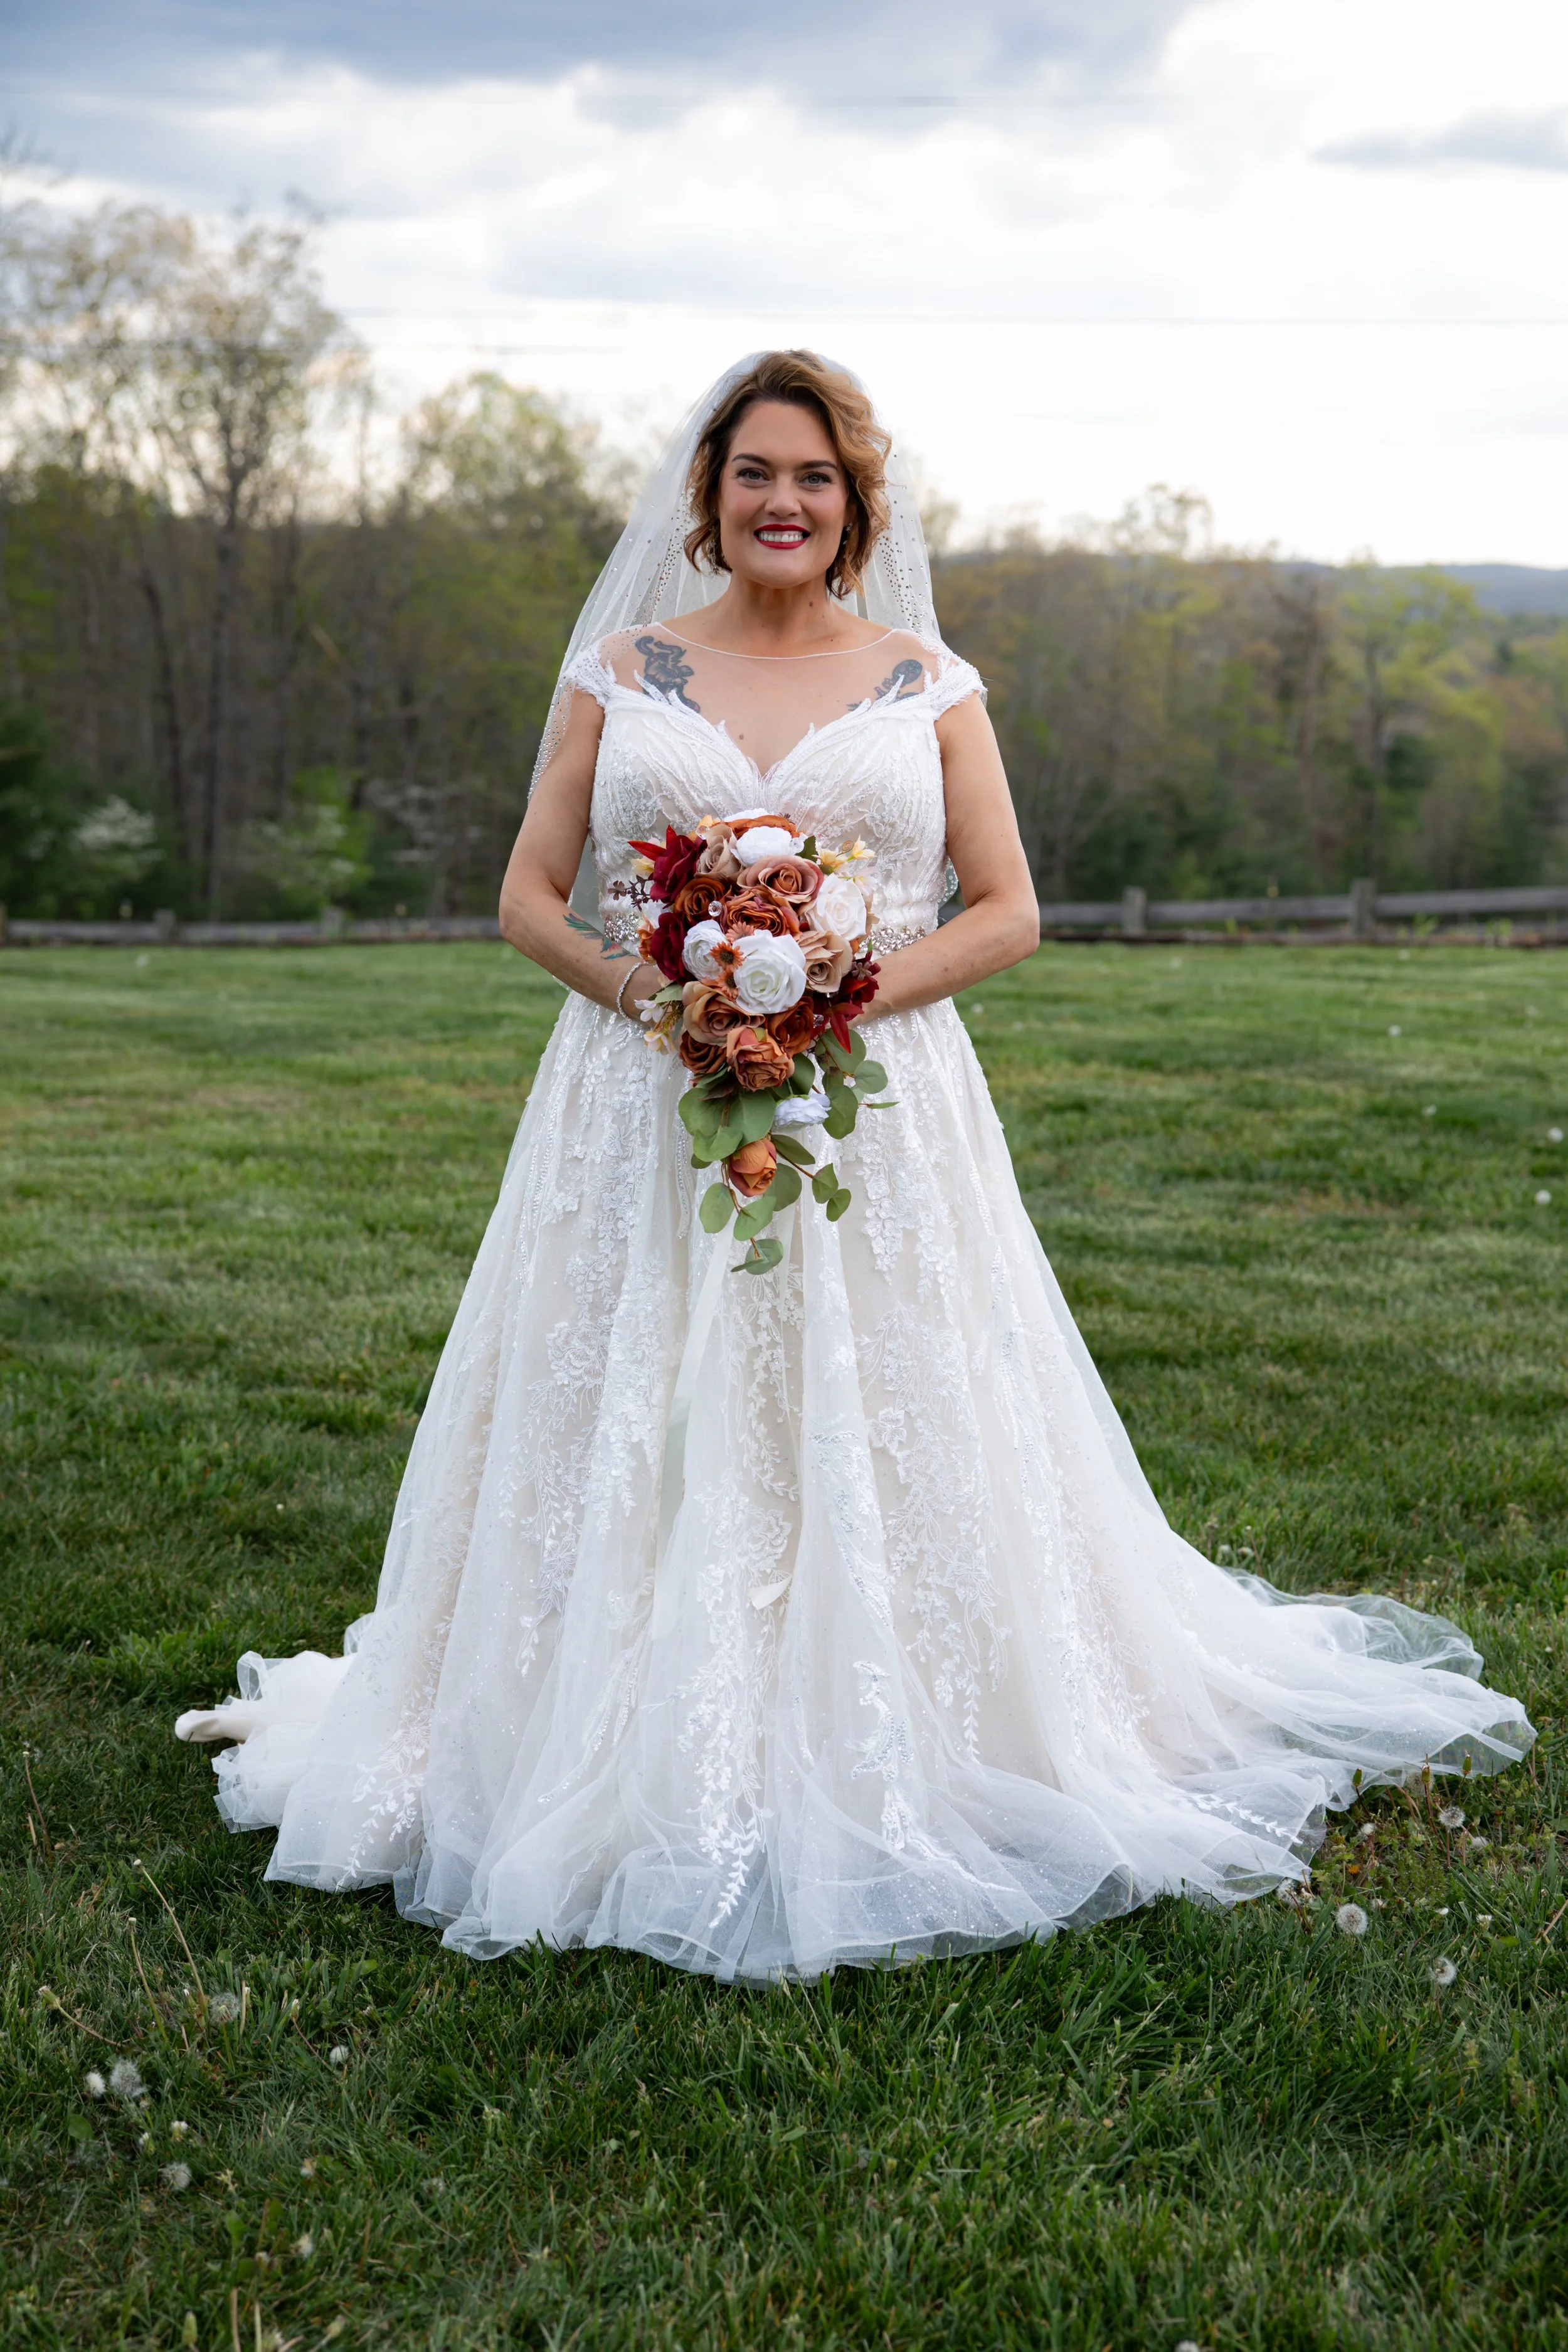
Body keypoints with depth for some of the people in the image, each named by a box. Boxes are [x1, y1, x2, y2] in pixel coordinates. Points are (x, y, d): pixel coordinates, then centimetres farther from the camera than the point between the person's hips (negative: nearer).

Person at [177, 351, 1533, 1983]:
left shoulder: (926, 683, 8)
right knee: (633, 1460, 0)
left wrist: (854, 986, -12)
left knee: (881, 1456, -1)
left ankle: (887, 1782, 13)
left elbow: (1007, 910, 5)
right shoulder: (620, 670, 9)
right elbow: (528, 896, 8)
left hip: (877, 1104, 0)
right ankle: (644, 1776, 13)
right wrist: (639, 982, -11)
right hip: (644, 1112, 1)